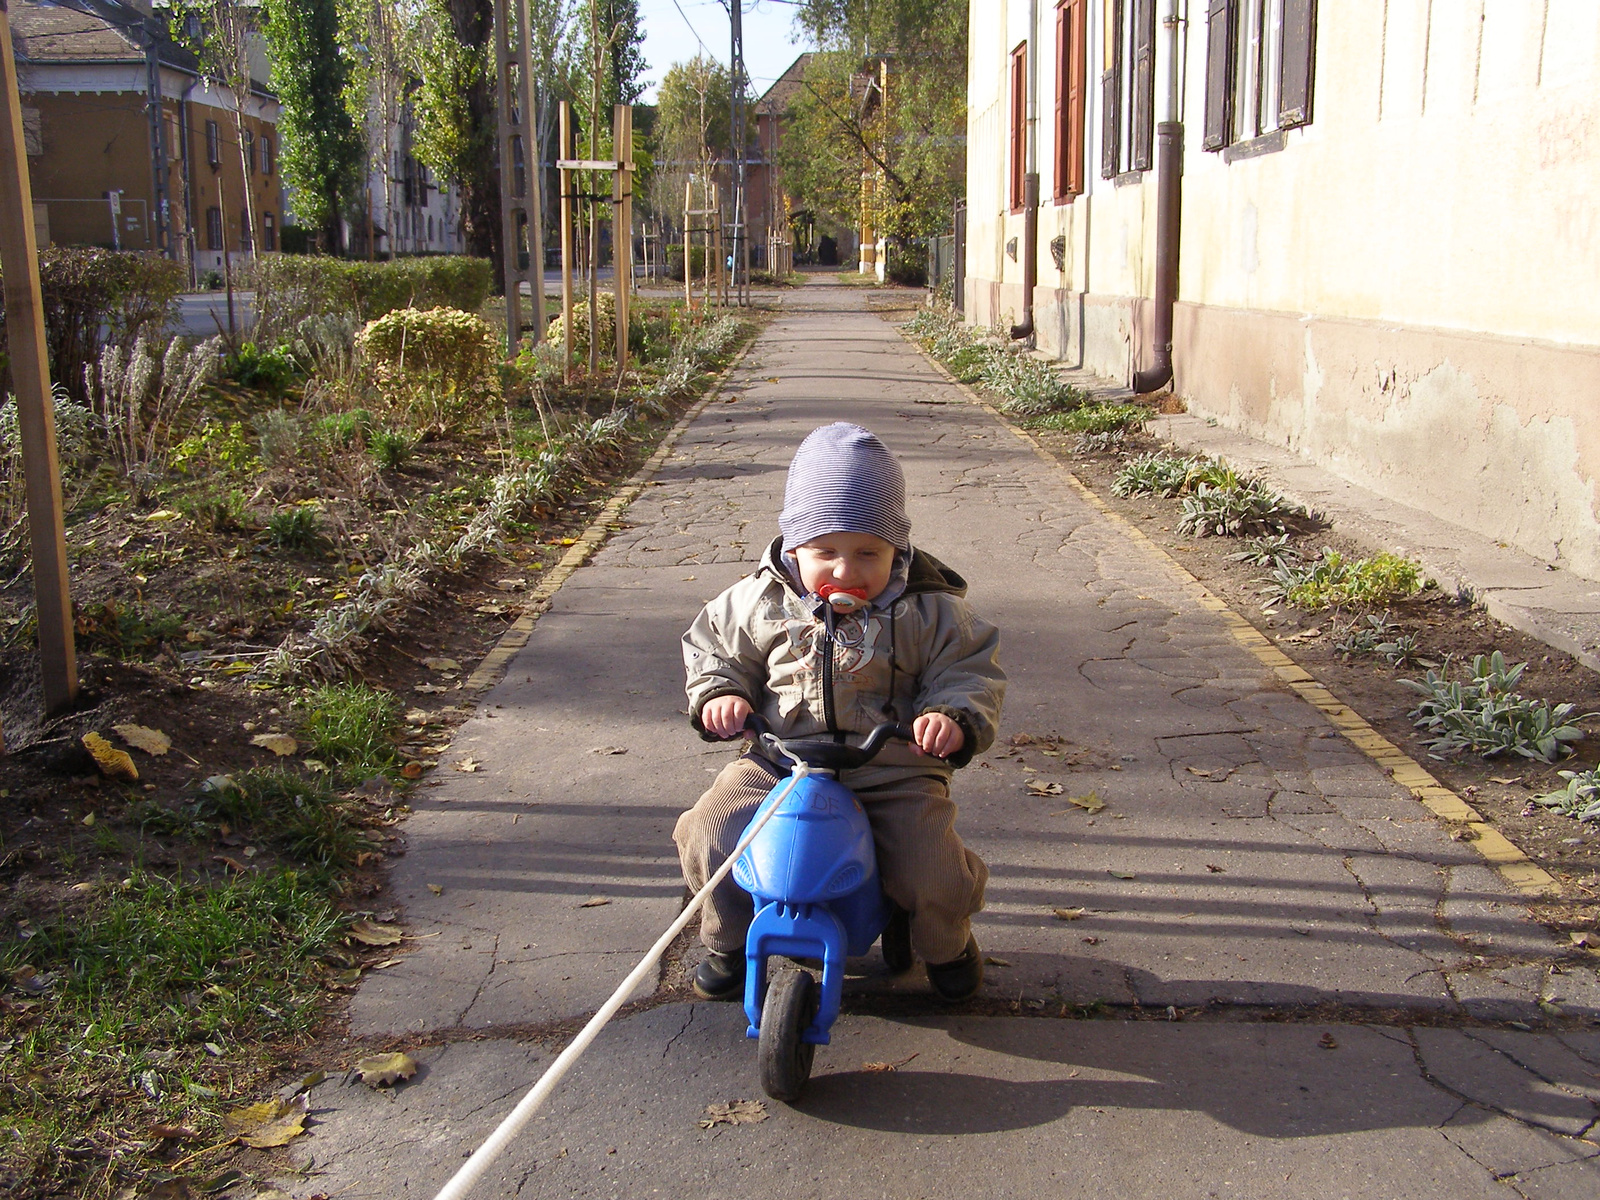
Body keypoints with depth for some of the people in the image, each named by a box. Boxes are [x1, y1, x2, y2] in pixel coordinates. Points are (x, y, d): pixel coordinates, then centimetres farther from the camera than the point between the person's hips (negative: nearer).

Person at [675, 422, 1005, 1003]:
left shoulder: (929, 611, -5)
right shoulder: (761, 602, -1)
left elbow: (970, 670, -2)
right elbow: (711, 646, 11)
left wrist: (954, 718, -23)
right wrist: (717, 694, -9)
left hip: (894, 774, -1)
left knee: (933, 878, -16)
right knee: (709, 837, -16)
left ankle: (946, 943, 26)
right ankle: (729, 939, 19)